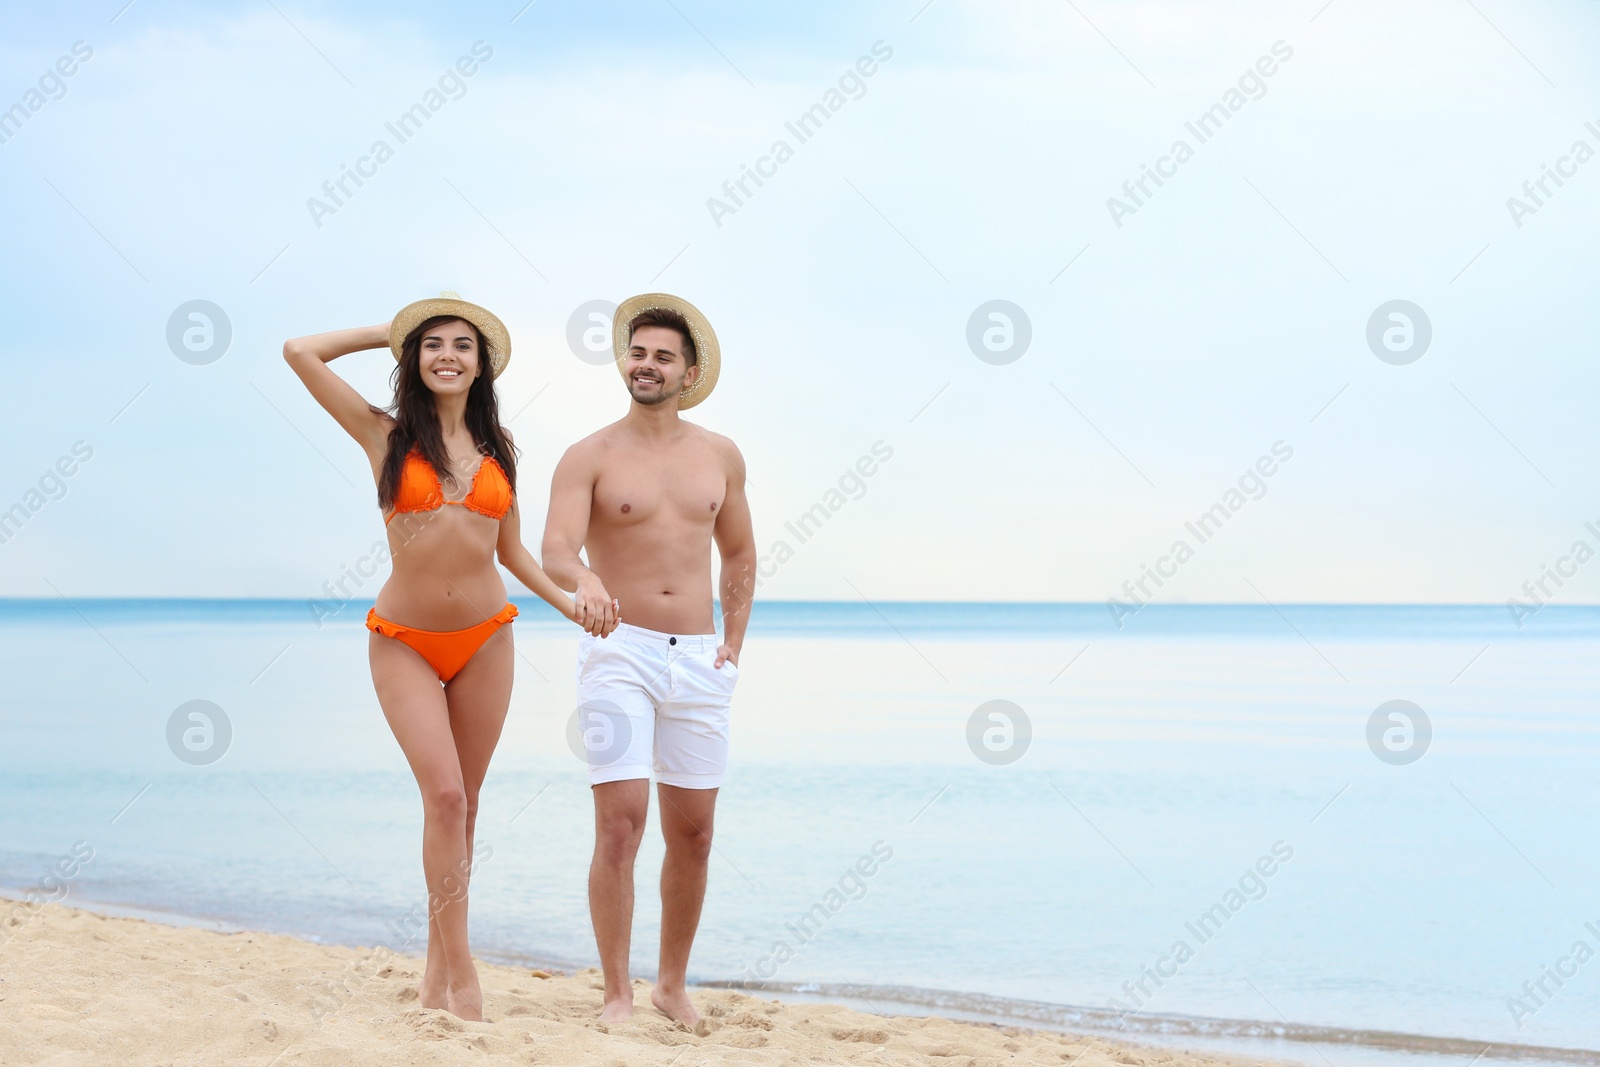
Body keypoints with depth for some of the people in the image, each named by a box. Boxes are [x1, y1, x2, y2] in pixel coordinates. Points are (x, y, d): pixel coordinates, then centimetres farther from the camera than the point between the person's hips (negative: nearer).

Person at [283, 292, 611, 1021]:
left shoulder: (497, 445, 6)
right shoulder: (385, 435, -2)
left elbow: (512, 549, 12)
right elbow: (300, 352, -6)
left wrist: (569, 603, -1)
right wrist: (389, 331, 5)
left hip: (484, 638, 3)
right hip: (405, 642, -3)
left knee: (462, 805, 8)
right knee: (444, 795, -15)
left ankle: (438, 972, 18)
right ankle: (464, 981, -13)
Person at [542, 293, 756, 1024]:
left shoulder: (720, 456, 10)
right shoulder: (590, 457, -2)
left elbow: (740, 556, 21)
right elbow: (555, 551, -17)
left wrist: (733, 643, 11)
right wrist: (585, 582, -39)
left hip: (698, 661, 4)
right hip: (619, 653, -4)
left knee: (692, 834, 8)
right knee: (619, 825, -12)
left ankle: (673, 985, 23)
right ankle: (617, 996, -3)